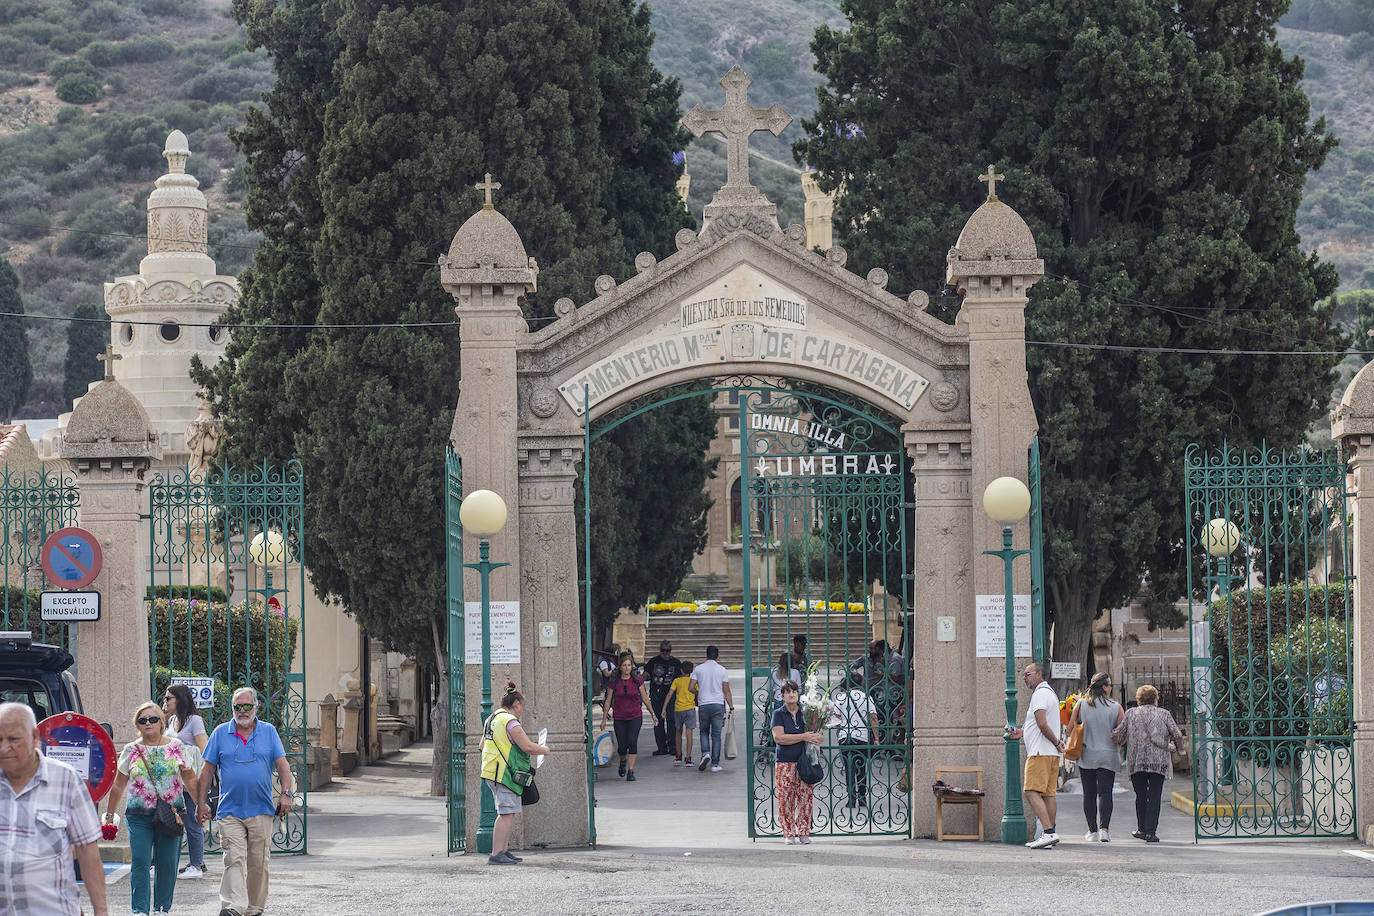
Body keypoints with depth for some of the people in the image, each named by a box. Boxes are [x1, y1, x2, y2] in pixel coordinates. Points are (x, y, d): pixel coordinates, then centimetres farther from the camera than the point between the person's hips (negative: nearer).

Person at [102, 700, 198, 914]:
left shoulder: (176, 747, 6)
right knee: (140, 862, -10)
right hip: (139, 816, 0)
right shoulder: (131, 751, 7)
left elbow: (190, 780, 12)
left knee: (167, 863, 3)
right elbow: (119, 786, 13)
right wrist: (110, 813, 14)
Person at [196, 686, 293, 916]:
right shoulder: (221, 733, 6)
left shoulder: (269, 732, 7)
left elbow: (282, 765, 5)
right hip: (229, 811, -1)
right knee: (234, 859, -14)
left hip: (261, 810, 1)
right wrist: (201, 803, 2)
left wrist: (286, 793, -9)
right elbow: (207, 770, 7)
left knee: (258, 863, 6)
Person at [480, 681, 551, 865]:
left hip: (491, 772, 10)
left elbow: (483, 745, 27)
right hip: (505, 773, -10)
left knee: (508, 813, 17)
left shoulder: (492, 719, 17)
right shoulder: (510, 722, -14)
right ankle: (496, 855, -15)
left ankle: (504, 850, 20)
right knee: (507, 813, -11)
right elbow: (527, 747, -17)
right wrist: (544, 750, 0)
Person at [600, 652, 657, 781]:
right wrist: (604, 719, 5)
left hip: (635, 717, -1)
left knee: (632, 742, -16)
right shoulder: (614, 682, -1)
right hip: (619, 718, 1)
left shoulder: (637, 681, -1)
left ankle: (631, 771, -12)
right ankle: (623, 761, 36)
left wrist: (653, 714, 10)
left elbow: (645, 699, 7)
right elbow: (608, 701, 5)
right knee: (622, 746, 1)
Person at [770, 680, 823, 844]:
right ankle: (789, 834, 4)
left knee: (805, 798, 0)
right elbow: (778, 737, -11)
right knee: (786, 800, -4)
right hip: (785, 762, -3)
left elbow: (816, 735, 15)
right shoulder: (779, 714, 2)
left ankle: (804, 832, 8)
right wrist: (803, 737, -14)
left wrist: (816, 738, -10)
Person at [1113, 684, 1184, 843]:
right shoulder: (1164, 714, 6)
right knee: (1154, 797, -1)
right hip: (1158, 762, -1)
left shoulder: (1130, 714, 8)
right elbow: (1177, 735, 4)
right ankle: (1150, 832, -7)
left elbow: (1118, 734, 8)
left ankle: (1142, 829, 17)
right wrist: (1178, 746, 25)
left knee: (1141, 796, 13)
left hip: (1136, 761, 1)